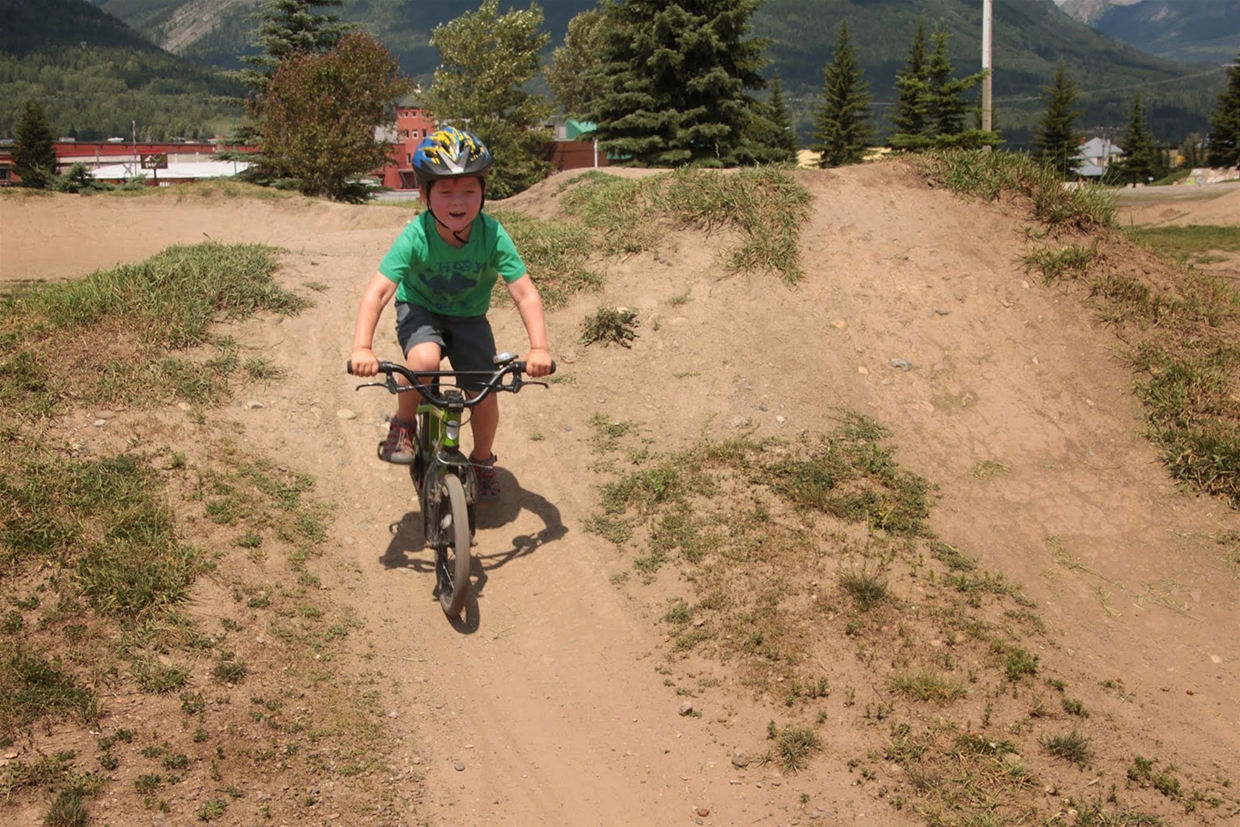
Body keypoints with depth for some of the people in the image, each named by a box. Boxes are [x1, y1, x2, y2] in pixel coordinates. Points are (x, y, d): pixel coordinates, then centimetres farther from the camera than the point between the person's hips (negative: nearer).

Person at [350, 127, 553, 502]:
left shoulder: (493, 235, -26)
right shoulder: (416, 236, -29)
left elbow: (525, 293, -26)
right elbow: (378, 291, -32)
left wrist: (539, 347, -37)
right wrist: (362, 347, -43)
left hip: (469, 318, 2)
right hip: (420, 311, -2)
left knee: (485, 394, -8)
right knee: (424, 360, -33)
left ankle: (483, 460, 24)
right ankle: (403, 424, -3)